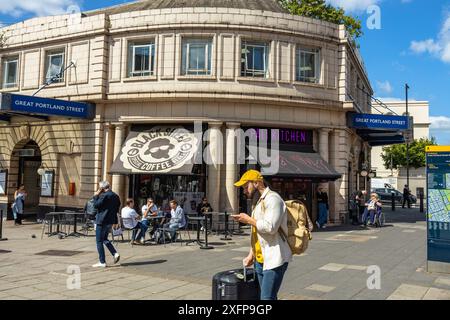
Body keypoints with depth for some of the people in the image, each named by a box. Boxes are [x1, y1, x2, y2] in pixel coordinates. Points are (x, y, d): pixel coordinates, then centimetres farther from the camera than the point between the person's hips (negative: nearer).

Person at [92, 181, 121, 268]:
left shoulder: (104, 196, -17)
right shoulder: (116, 196, 10)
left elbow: (96, 205, -17)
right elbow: (117, 209, 14)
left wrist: (96, 196, -5)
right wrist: (115, 221, 19)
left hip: (102, 221, -8)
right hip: (110, 221, 8)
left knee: (99, 241, 1)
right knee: (104, 239, 22)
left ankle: (102, 262, 3)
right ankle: (115, 253, 7)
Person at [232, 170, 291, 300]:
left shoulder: (273, 199, -12)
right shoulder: (258, 202, 18)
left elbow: (270, 227, -23)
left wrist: (248, 220, -11)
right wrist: (251, 254, 15)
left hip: (274, 259, -9)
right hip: (260, 259, 9)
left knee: (267, 297, -11)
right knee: (267, 296, 11)